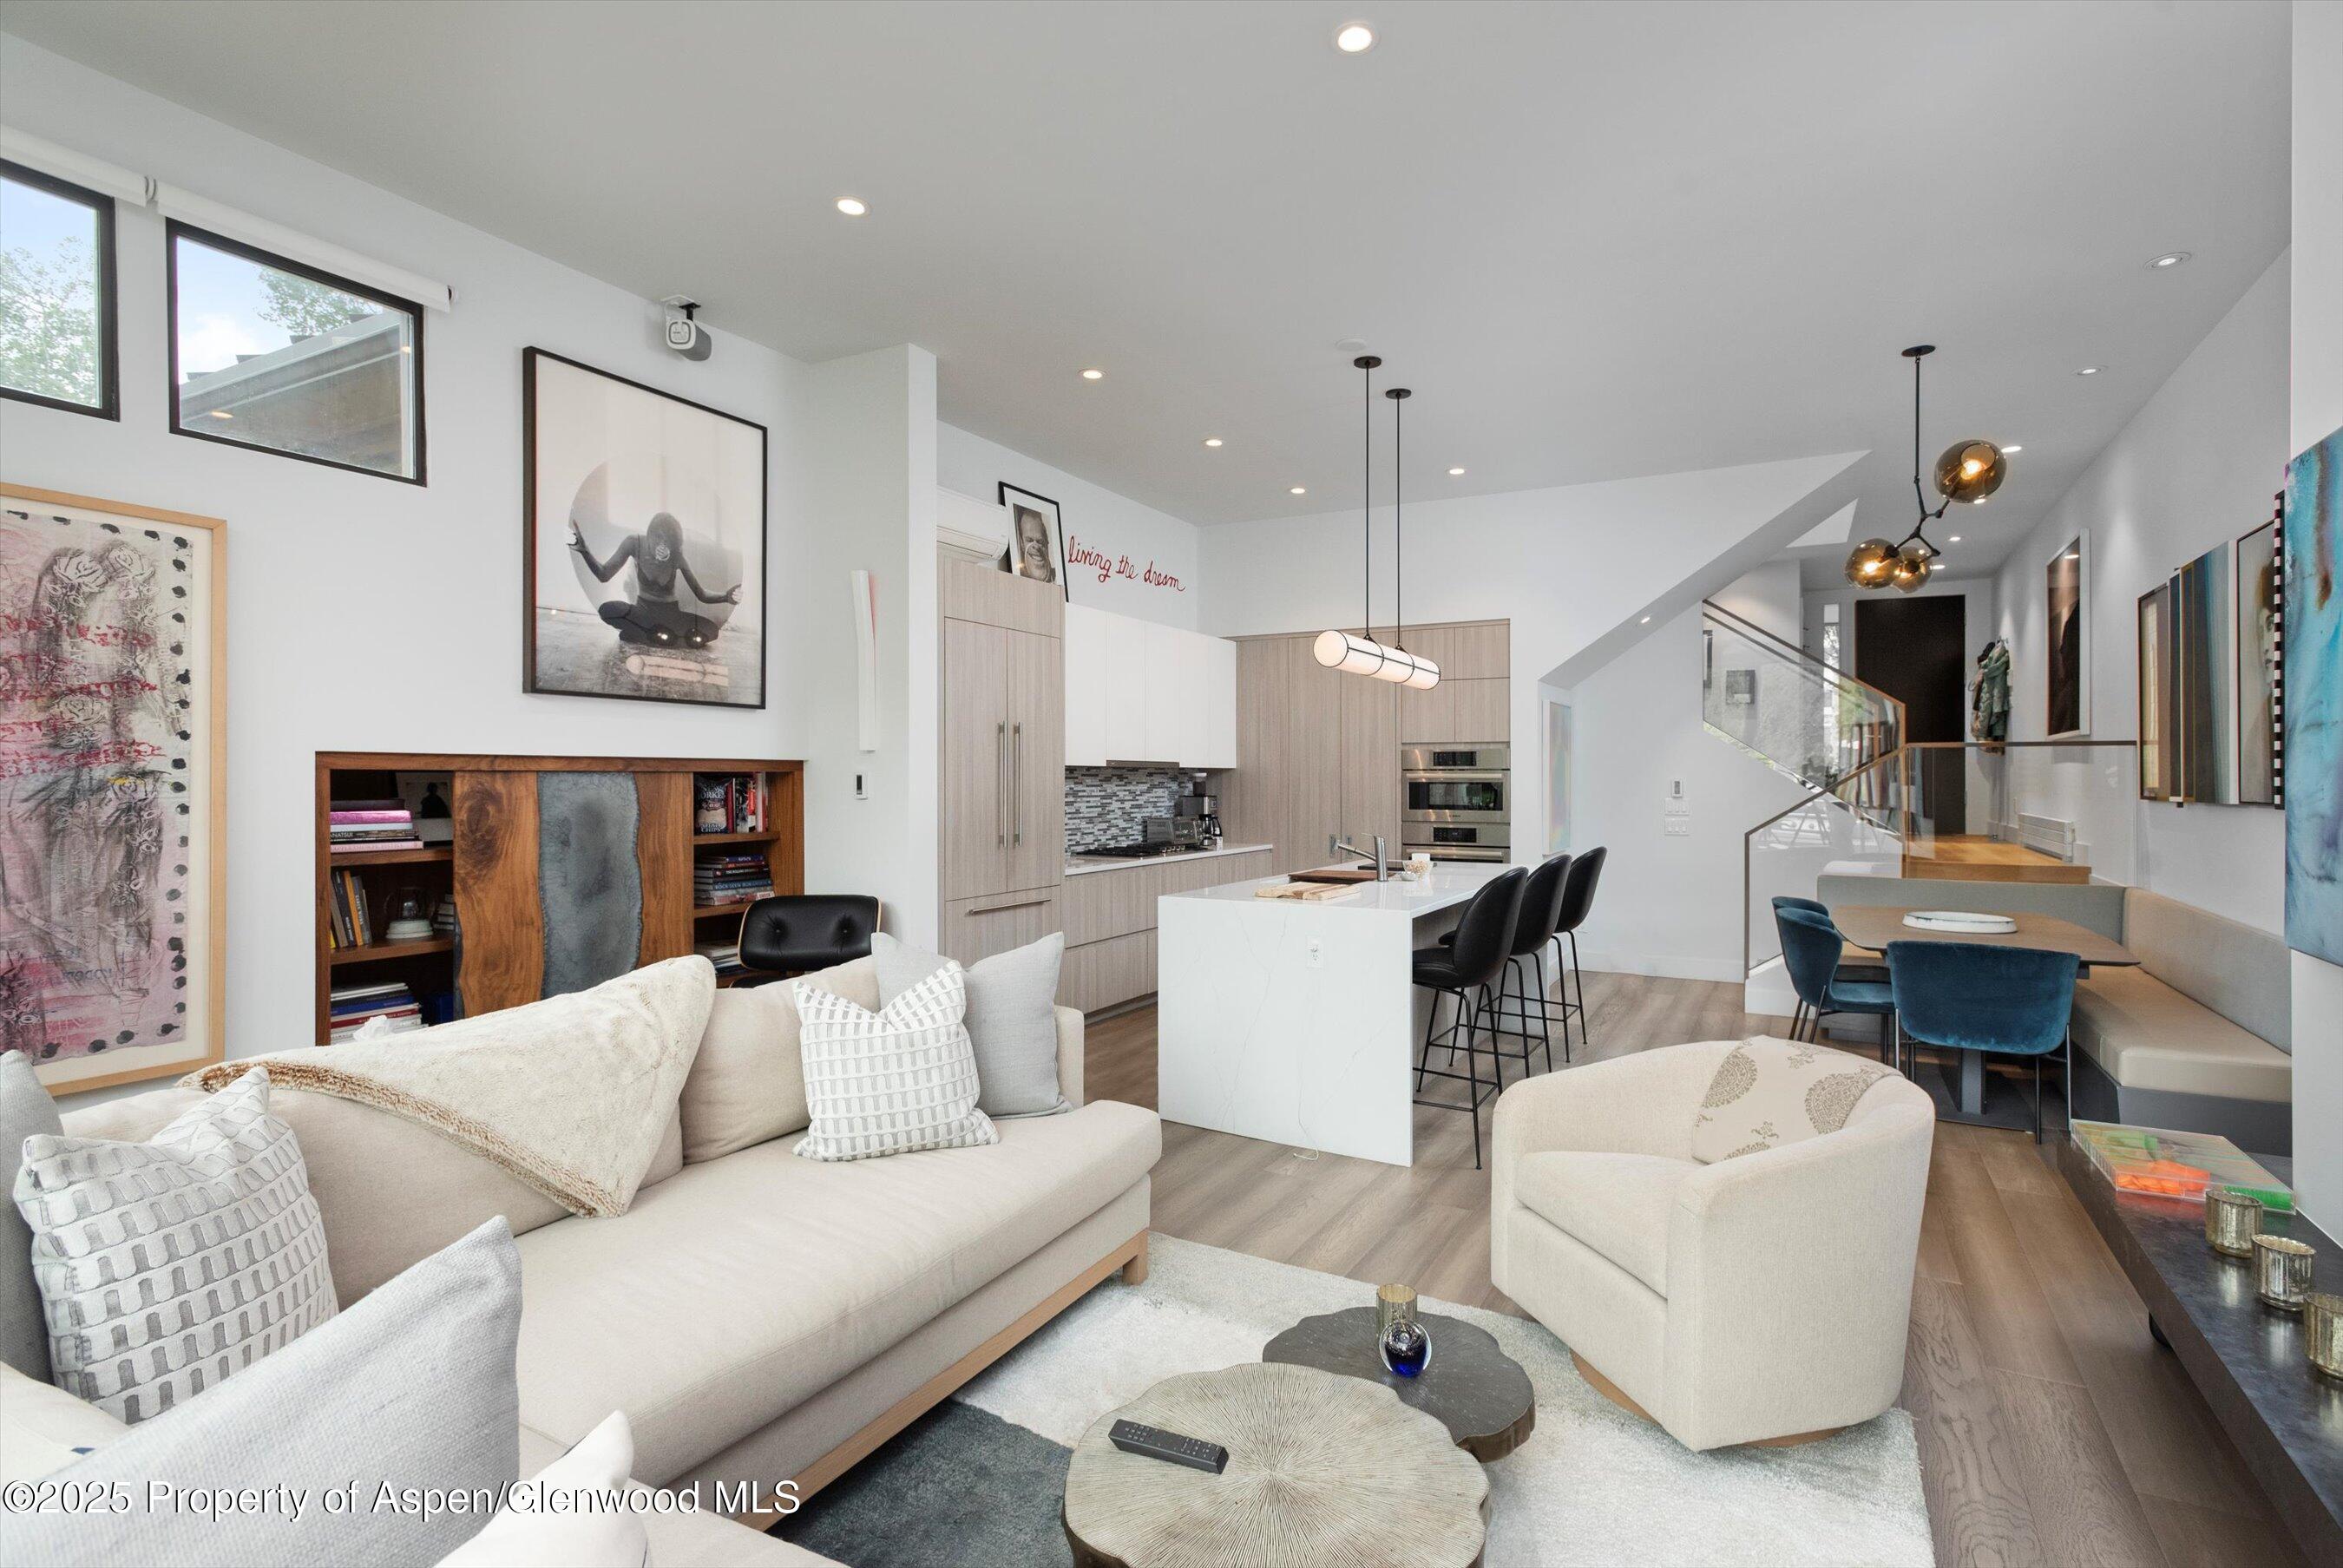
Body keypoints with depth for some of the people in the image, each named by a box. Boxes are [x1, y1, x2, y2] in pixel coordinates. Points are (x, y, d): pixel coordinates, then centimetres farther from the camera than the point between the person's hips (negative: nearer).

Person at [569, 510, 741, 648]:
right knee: (607, 610, -34)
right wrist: (583, 550, -31)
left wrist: (725, 597, -34)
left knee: (711, 631, -29)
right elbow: (604, 575, -14)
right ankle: (660, 635, -20)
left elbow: (702, 595, -13)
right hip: (643, 610, -1)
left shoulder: (678, 556, -17)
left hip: (670, 612, 1)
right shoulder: (635, 543, -17)